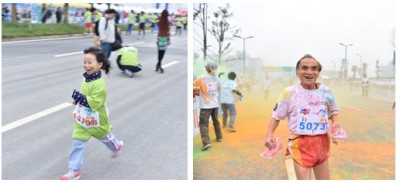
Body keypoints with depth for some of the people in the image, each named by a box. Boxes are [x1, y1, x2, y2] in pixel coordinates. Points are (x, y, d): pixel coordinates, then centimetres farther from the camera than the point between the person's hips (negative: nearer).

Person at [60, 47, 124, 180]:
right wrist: (77, 99, 1)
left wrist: (79, 96, -38)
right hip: (83, 119, 7)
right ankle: (74, 170, 11)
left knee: (104, 136, 22)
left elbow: (94, 103, -34)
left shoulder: (99, 84, -30)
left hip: (96, 120, -7)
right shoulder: (86, 78, -3)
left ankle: (116, 146, 54)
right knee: (77, 143, 4)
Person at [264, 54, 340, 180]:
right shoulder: (289, 92, -8)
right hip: (301, 144, -4)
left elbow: (333, 111, 17)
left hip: (322, 143, 4)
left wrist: (335, 123, -4)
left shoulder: (326, 92, 1)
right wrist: (269, 135, -16)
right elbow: (277, 116, -1)